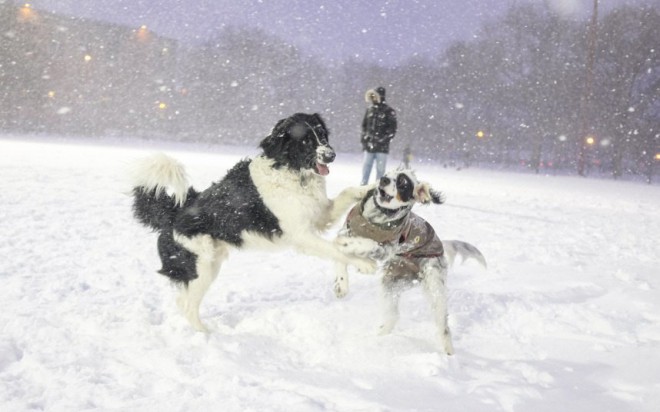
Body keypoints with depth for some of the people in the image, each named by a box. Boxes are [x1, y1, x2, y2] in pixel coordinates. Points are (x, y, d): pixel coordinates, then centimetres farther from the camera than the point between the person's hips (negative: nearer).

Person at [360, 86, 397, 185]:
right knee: (366, 168, 8)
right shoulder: (370, 110, 12)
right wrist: (363, 137, 9)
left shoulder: (389, 111, -3)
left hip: (382, 147, -5)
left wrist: (384, 140, -14)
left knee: (380, 170, 0)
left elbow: (393, 129, -6)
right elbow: (364, 125, 20)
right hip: (369, 146, 5)